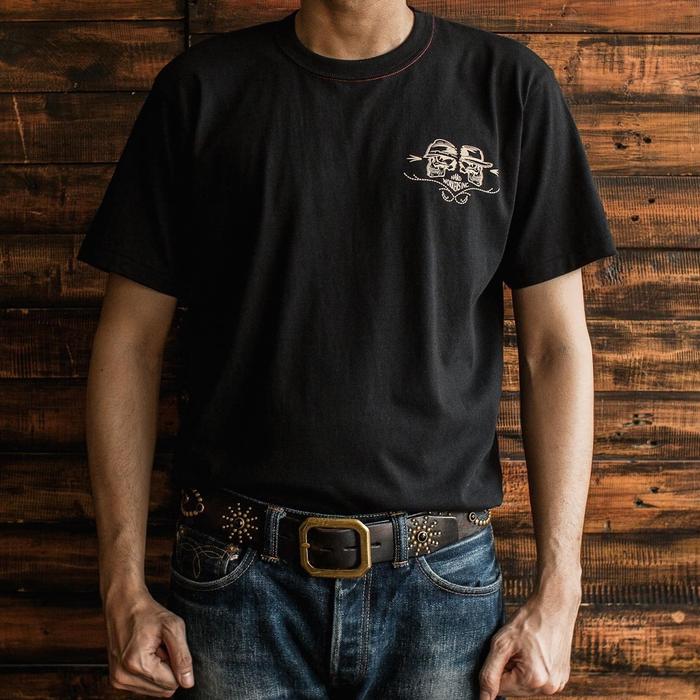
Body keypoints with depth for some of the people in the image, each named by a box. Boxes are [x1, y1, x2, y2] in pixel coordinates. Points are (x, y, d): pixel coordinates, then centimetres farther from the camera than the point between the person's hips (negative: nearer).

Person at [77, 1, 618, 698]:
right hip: (241, 583, 1)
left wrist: (556, 593, -3)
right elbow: (129, 341, 2)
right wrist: (125, 589, -2)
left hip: (442, 585, 0)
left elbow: (554, 348, 1)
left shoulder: (511, 86, 2)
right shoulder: (201, 86, 2)